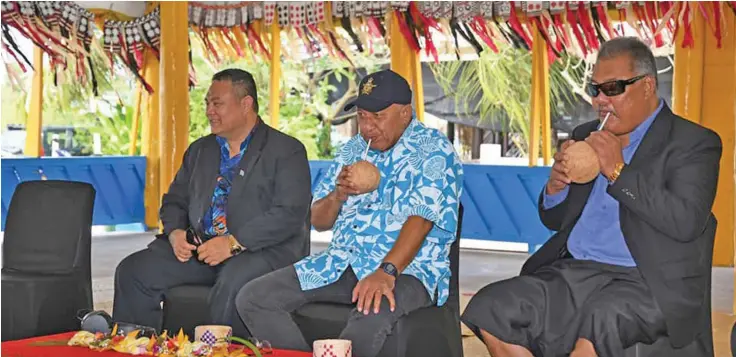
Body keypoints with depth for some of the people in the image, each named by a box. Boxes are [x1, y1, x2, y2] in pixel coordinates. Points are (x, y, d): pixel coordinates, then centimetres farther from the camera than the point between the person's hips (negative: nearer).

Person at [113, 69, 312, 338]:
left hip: (262, 249, -6)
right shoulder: (200, 150, 21)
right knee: (132, 271, -11)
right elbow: (175, 201, 24)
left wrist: (233, 243, -21)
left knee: (231, 286, -38)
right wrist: (175, 232, 0)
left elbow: (290, 214, -13)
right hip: (199, 247, 6)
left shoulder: (287, 151, -1)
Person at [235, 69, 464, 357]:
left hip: (407, 268, -6)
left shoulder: (434, 150, -5)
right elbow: (318, 221, 17)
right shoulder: (354, 149, 15)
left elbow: (421, 219, -20)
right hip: (342, 263, 7)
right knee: (253, 298, -9)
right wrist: (338, 194, -6)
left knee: (372, 312, -41)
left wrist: (386, 272, -34)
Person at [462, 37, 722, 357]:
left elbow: (687, 222, -16)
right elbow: (554, 221, 22)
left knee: (599, 321, -38)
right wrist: (556, 187, -2)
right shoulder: (586, 136, 17)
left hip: (644, 283, -6)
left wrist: (618, 171, -15)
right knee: (490, 310, -16)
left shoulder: (694, 143, -1)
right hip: (572, 271, 6)